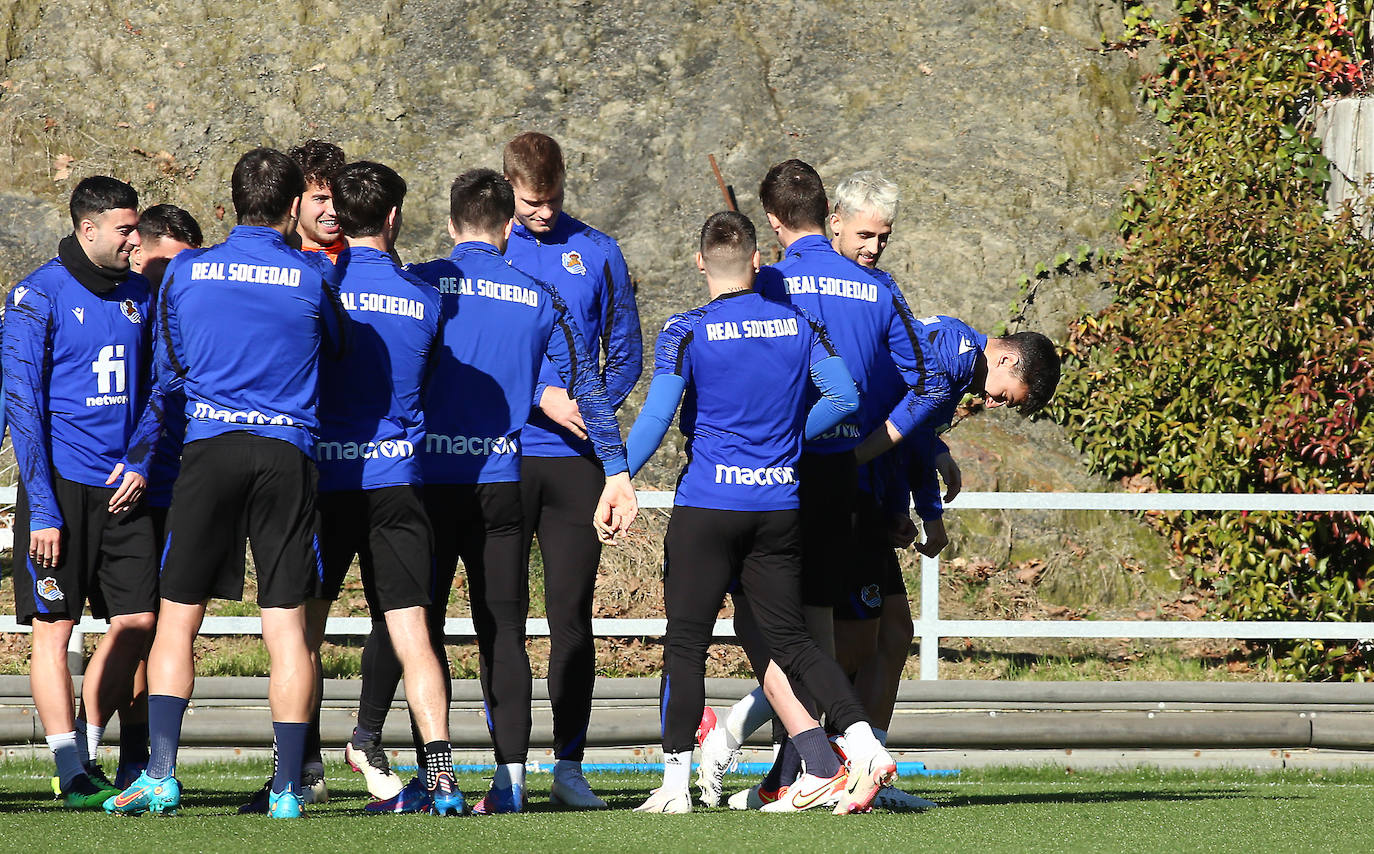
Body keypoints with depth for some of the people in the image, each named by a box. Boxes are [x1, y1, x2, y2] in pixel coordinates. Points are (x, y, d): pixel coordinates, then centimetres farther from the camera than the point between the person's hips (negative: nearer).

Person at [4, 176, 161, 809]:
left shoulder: (138, 295, 11)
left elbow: (154, 388, 18)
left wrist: (140, 462, 1)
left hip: (122, 488, 6)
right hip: (61, 485, -6)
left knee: (136, 621, 2)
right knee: (54, 626, -4)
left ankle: (86, 750, 15)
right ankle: (74, 776, -2)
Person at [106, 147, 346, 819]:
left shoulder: (185, 273, 4)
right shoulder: (314, 277, 1)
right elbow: (337, 349, 18)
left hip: (209, 449, 0)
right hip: (288, 453, 0)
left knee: (177, 620, 5)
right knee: (287, 624, 2)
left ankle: (160, 774, -5)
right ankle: (288, 785, -1)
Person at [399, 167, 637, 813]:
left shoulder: (419, 283, -1)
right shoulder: (539, 298, 6)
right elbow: (587, 389, 6)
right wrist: (616, 474, 8)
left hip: (429, 475, -2)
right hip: (503, 481, 2)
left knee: (417, 626, 4)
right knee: (502, 632, 6)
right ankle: (509, 777, 1)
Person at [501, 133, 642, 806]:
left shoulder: (598, 254, 10)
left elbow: (626, 352, 11)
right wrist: (542, 397, -14)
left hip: (577, 459, 1)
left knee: (572, 614, 0)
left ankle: (570, 764, 3)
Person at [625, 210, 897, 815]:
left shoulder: (687, 332, -7)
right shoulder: (798, 322, 4)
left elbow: (655, 418, -14)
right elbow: (843, 397, 1)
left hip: (706, 504, -4)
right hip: (780, 504, 4)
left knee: (685, 642, 2)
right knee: (790, 639, 10)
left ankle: (675, 783, 1)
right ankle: (865, 747, -4)